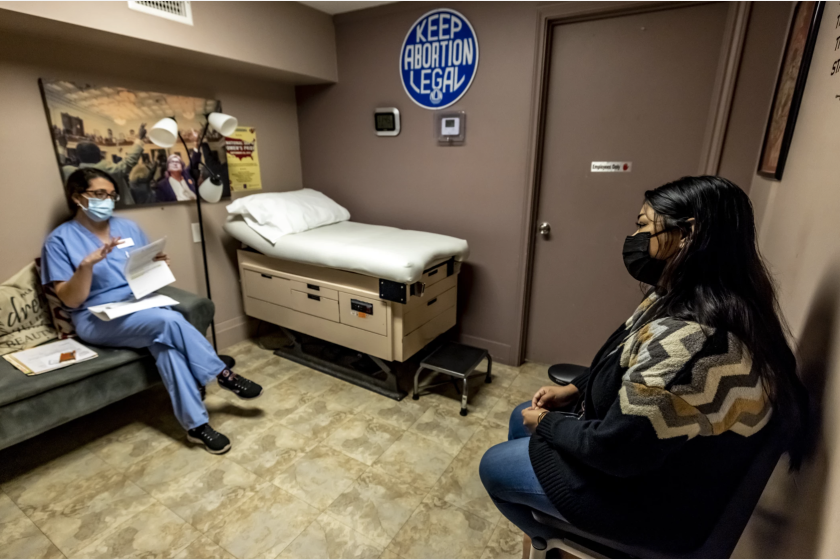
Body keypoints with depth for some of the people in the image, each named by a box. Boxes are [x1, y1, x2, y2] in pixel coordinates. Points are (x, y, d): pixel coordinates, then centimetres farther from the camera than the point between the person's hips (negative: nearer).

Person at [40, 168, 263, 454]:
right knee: (170, 320, -33)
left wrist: (157, 265, -6)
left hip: (143, 306, 4)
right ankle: (222, 374, -22)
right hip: (98, 320, -4)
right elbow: (70, 300, -8)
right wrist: (87, 263, -23)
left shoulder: (129, 227, 11)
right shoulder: (60, 240, -1)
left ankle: (196, 424, -27)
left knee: (164, 342, -31)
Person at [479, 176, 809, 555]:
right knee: (521, 419, 18)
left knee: (493, 466, 4)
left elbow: (615, 448, -29)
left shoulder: (692, 341, -38)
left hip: (658, 494, -8)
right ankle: (544, 526, 41)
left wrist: (546, 422, -12)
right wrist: (574, 389, 0)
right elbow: (632, 369, 8)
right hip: (660, 455, 9)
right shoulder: (716, 303, -5)